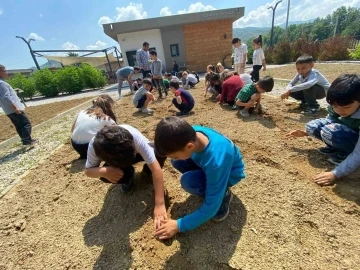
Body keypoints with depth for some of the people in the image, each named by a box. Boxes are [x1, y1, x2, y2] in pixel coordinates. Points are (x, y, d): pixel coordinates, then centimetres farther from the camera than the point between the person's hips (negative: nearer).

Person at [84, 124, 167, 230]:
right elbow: (88, 170, -18)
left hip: (138, 151, -1)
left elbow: (156, 168, -42)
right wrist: (104, 171, -42)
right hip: (113, 158, 2)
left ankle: (147, 171, 1)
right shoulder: (94, 145, -35)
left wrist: (159, 204, -44)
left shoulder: (135, 136, -42)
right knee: (105, 176, -30)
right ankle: (128, 176, 4)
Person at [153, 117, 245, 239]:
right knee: (177, 162, -14)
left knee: (188, 181, -31)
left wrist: (179, 225, -23)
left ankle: (223, 195, -3)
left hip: (230, 173, -6)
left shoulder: (216, 162, -42)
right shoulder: (192, 132, -26)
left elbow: (211, 208, -30)